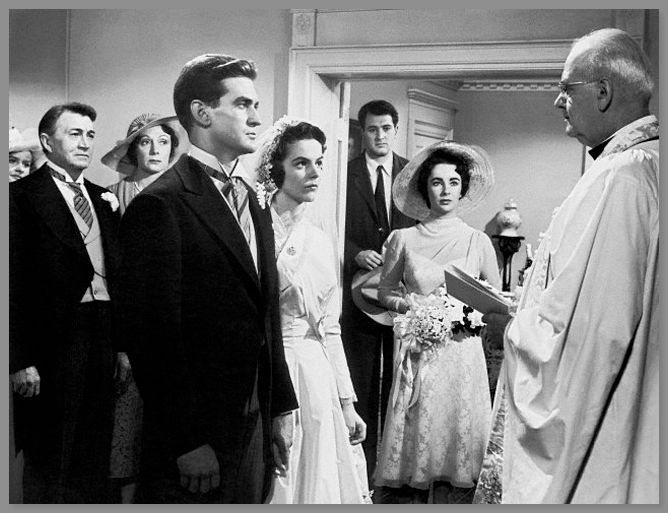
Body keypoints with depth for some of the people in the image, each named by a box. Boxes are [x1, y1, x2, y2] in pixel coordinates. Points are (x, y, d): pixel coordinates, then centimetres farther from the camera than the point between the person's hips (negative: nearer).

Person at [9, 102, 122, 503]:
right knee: (49, 466, 5)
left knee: (95, 462, 12)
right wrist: (21, 361, -14)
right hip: (53, 345, -5)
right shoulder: (23, 196, -4)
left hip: (103, 340, 6)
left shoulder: (105, 201, 14)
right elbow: (14, 283, -9)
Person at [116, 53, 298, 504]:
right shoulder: (160, 205, -13)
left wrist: (282, 407, 14)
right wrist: (188, 444, -17)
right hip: (195, 440, -7)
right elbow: (153, 335, -17)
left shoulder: (254, 205, 13)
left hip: (254, 428, 7)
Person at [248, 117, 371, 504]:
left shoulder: (320, 241, 11)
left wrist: (347, 402, 11)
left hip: (315, 374, 6)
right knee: (267, 482, 3)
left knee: (319, 480, 10)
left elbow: (330, 329, 13)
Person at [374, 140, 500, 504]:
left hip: (462, 354, 0)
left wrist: (471, 313, -7)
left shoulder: (478, 242, 3)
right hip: (418, 355, 0)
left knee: (458, 441, 1)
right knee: (419, 444, 3)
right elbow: (385, 292, 11)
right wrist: (409, 305, -7)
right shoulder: (403, 240, 2)